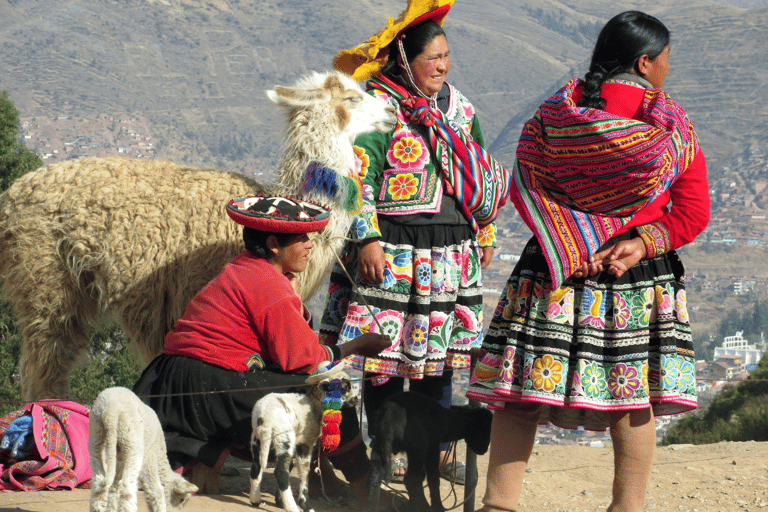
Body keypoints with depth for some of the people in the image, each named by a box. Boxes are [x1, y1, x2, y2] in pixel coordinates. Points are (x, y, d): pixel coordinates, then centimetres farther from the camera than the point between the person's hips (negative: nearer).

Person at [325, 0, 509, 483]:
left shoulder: (460, 108, 13)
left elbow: (482, 176, 22)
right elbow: (359, 179, -11)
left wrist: (485, 233, 23)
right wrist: (366, 239, -16)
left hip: (451, 255, 6)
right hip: (392, 252, -6)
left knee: (439, 352, 9)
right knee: (388, 352, -2)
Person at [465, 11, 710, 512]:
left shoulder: (554, 114, 1)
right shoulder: (674, 127, -1)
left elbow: (525, 187, -4)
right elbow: (694, 213, -4)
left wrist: (572, 249, -8)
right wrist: (642, 242, -10)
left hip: (557, 271, 0)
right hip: (642, 282, 0)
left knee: (521, 393, 3)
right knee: (634, 398, 6)